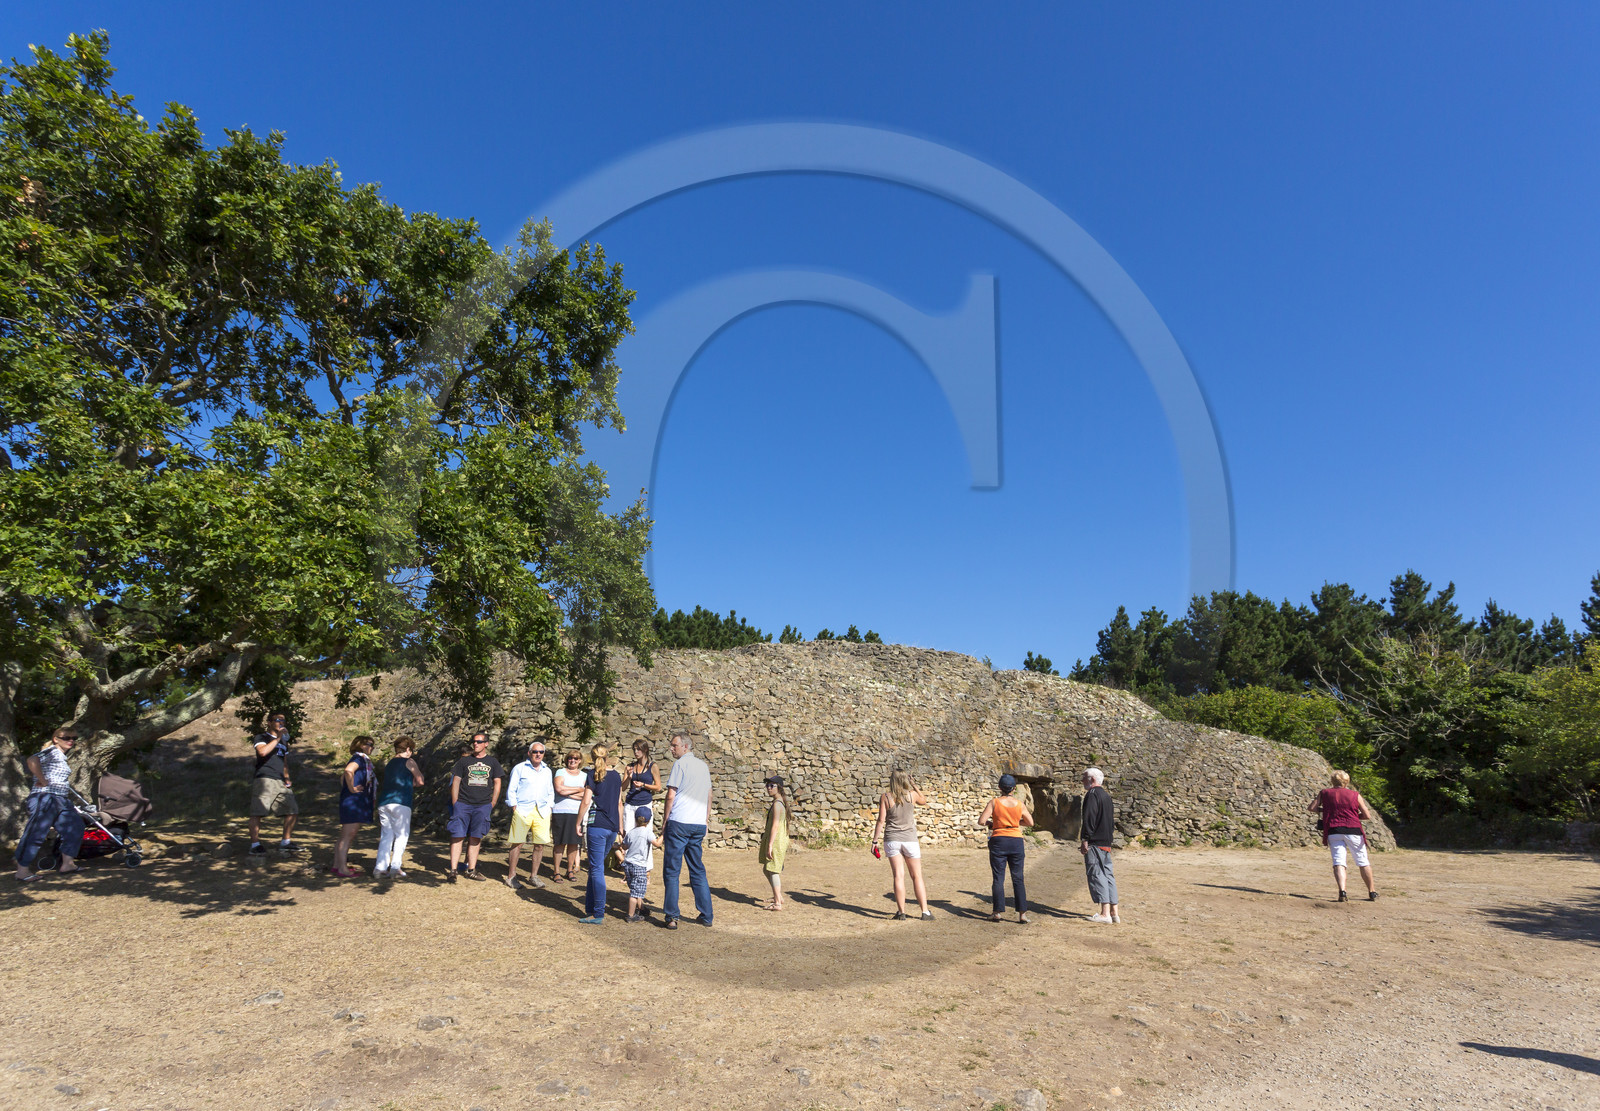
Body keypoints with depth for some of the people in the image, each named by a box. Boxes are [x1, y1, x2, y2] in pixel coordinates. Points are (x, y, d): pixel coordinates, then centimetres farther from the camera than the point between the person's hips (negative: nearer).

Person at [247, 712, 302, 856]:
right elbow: (262, 751, -18)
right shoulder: (261, 738, 4)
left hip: (280, 782, 7)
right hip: (264, 780, -7)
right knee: (257, 812, -10)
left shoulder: (284, 742, 25)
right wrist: (278, 738, -12)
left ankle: (286, 842, 11)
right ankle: (255, 845, -5)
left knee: (292, 810, 3)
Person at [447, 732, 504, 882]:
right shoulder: (464, 761, 9)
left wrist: (492, 804, 4)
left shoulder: (492, 762, 12)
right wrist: (455, 803, -1)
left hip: (483, 805, 1)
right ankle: (453, 870, -2)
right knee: (457, 836, -5)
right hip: (463, 804, -1)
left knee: (475, 838, 3)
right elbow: (455, 781, 8)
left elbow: (497, 783, 12)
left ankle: (471, 870, 10)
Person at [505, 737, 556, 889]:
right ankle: (511, 876, 7)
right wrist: (515, 808, -5)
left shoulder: (547, 771, 18)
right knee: (518, 843, -3)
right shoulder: (519, 768, 6)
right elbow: (511, 790, 4)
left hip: (542, 812, 4)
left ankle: (533, 876, 13)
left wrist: (548, 807, 11)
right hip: (523, 811, -4)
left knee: (540, 844, 1)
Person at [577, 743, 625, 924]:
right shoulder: (616, 775, 11)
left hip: (597, 826, -6)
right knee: (595, 866, 17)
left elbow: (586, 802, -11)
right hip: (613, 826, 6)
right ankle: (590, 907, 22)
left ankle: (598, 914, -1)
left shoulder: (593, 774, -5)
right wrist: (620, 827, 21)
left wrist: (578, 823, -3)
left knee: (597, 869, -3)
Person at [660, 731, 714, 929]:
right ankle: (706, 915, 13)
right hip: (699, 824, 6)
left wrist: (664, 822, 0)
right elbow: (709, 796, 19)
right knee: (698, 870, 13)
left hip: (679, 823, -6)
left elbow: (670, 796, -8)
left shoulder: (680, 764, -5)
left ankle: (672, 917, 1)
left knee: (672, 871, 2)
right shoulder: (703, 766, 14)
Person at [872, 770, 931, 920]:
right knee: (917, 876, 9)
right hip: (910, 840, 0)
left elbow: (881, 821, -7)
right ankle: (925, 911, 10)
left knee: (899, 876, 1)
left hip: (892, 840, 0)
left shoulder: (885, 797, -6)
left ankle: (901, 912, 0)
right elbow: (924, 802, 20)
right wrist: (913, 784, 18)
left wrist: (875, 841, -1)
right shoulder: (912, 795, -3)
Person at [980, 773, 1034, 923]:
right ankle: (1022, 913, 4)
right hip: (1016, 842, 2)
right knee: (1018, 879, 8)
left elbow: (981, 821, -10)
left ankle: (998, 912, 5)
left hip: (998, 841, -2)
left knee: (998, 878, 5)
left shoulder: (994, 802, -6)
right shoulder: (1019, 804, 1)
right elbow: (1030, 822, 12)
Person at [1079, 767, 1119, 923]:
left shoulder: (1092, 794, -12)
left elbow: (1089, 819, -19)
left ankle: (1105, 913, -9)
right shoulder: (1106, 795, 18)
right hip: (1106, 843, 9)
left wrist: (1085, 840, -17)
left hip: (1094, 842, -9)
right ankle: (1114, 912, 12)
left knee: (1096, 875, -7)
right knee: (1107, 875, 11)